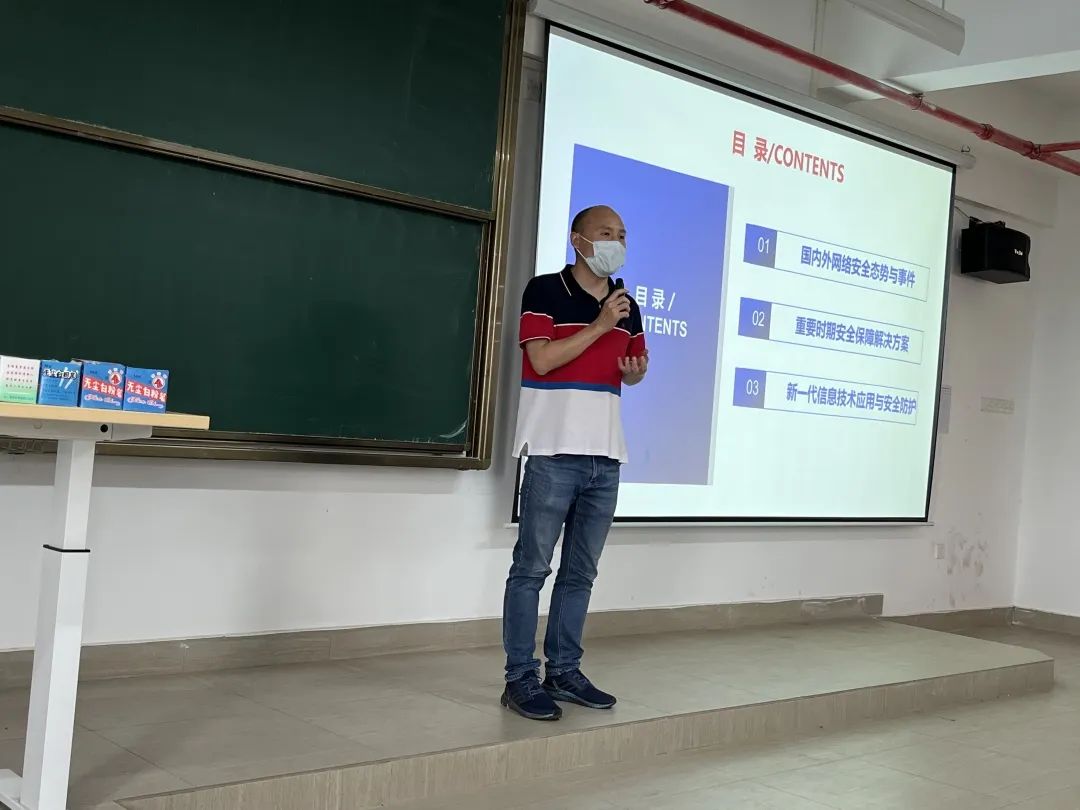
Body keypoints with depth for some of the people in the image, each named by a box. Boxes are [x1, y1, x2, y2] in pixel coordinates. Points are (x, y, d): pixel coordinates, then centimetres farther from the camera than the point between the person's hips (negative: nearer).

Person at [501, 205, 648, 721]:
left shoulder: (627, 306, 16)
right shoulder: (544, 291, -3)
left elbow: (635, 368, 24)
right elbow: (543, 359, -13)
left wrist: (635, 372, 1)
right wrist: (600, 326, -12)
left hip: (605, 456, 6)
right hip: (554, 452, -6)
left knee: (581, 571, 10)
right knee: (532, 567, -2)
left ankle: (564, 672, 18)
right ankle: (521, 678, 3)